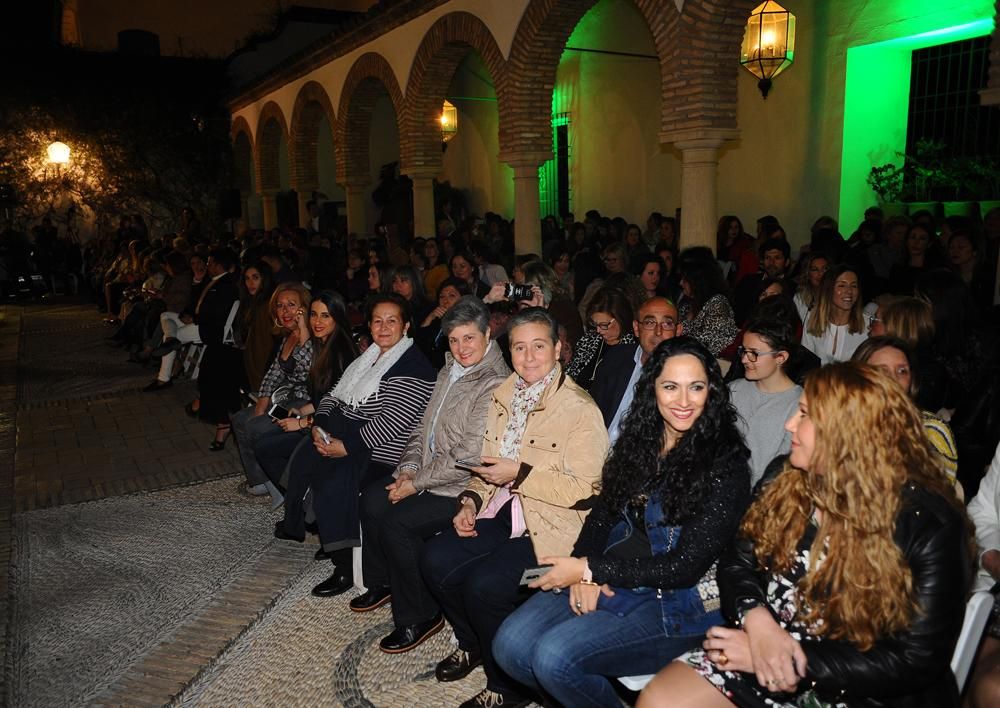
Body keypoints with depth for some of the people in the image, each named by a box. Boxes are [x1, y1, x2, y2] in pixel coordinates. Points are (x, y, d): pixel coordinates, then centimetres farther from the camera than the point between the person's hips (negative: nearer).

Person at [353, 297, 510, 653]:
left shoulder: (495, 386, -21)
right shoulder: (450, 372, 8)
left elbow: (469, 457, -23)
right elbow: (425, 426, 15)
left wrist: (417, 483, -16)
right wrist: (409, 468, -1)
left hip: (463, 489, -9)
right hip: (430, 471, 9)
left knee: (398, 522, -19)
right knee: (372, 499, -1)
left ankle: (420, 616, 1)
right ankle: (383, 583, 22)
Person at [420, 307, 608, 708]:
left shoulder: (580, 408, -13)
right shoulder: (503, 395, 11)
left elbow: (585, 491, -17)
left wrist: (519, 474, -20)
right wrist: (471, 499, 2)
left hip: (551, 525, -7)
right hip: (501, 511, 7)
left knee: (484, 584, -26)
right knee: (435, 561, -11)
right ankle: (473, 645, 20)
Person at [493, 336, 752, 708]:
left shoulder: (725, 464, -13)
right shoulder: (639, 439, 6)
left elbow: (686, 565, -16)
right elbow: (603, 512, 10)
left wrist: (589, 569, -15)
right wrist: (583, 571, -10)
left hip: (676, 603, -5)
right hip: (607, 579, 6)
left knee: (554, 657, -23)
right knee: (510, 645, -12)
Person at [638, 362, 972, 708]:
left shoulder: (931, 525, -15)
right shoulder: (787, 477, 1)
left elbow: (916, 661, -15)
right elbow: (738, 561, 5)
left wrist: (796, 660, -20)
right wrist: (756, 618, -17)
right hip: (765, 652, 5)